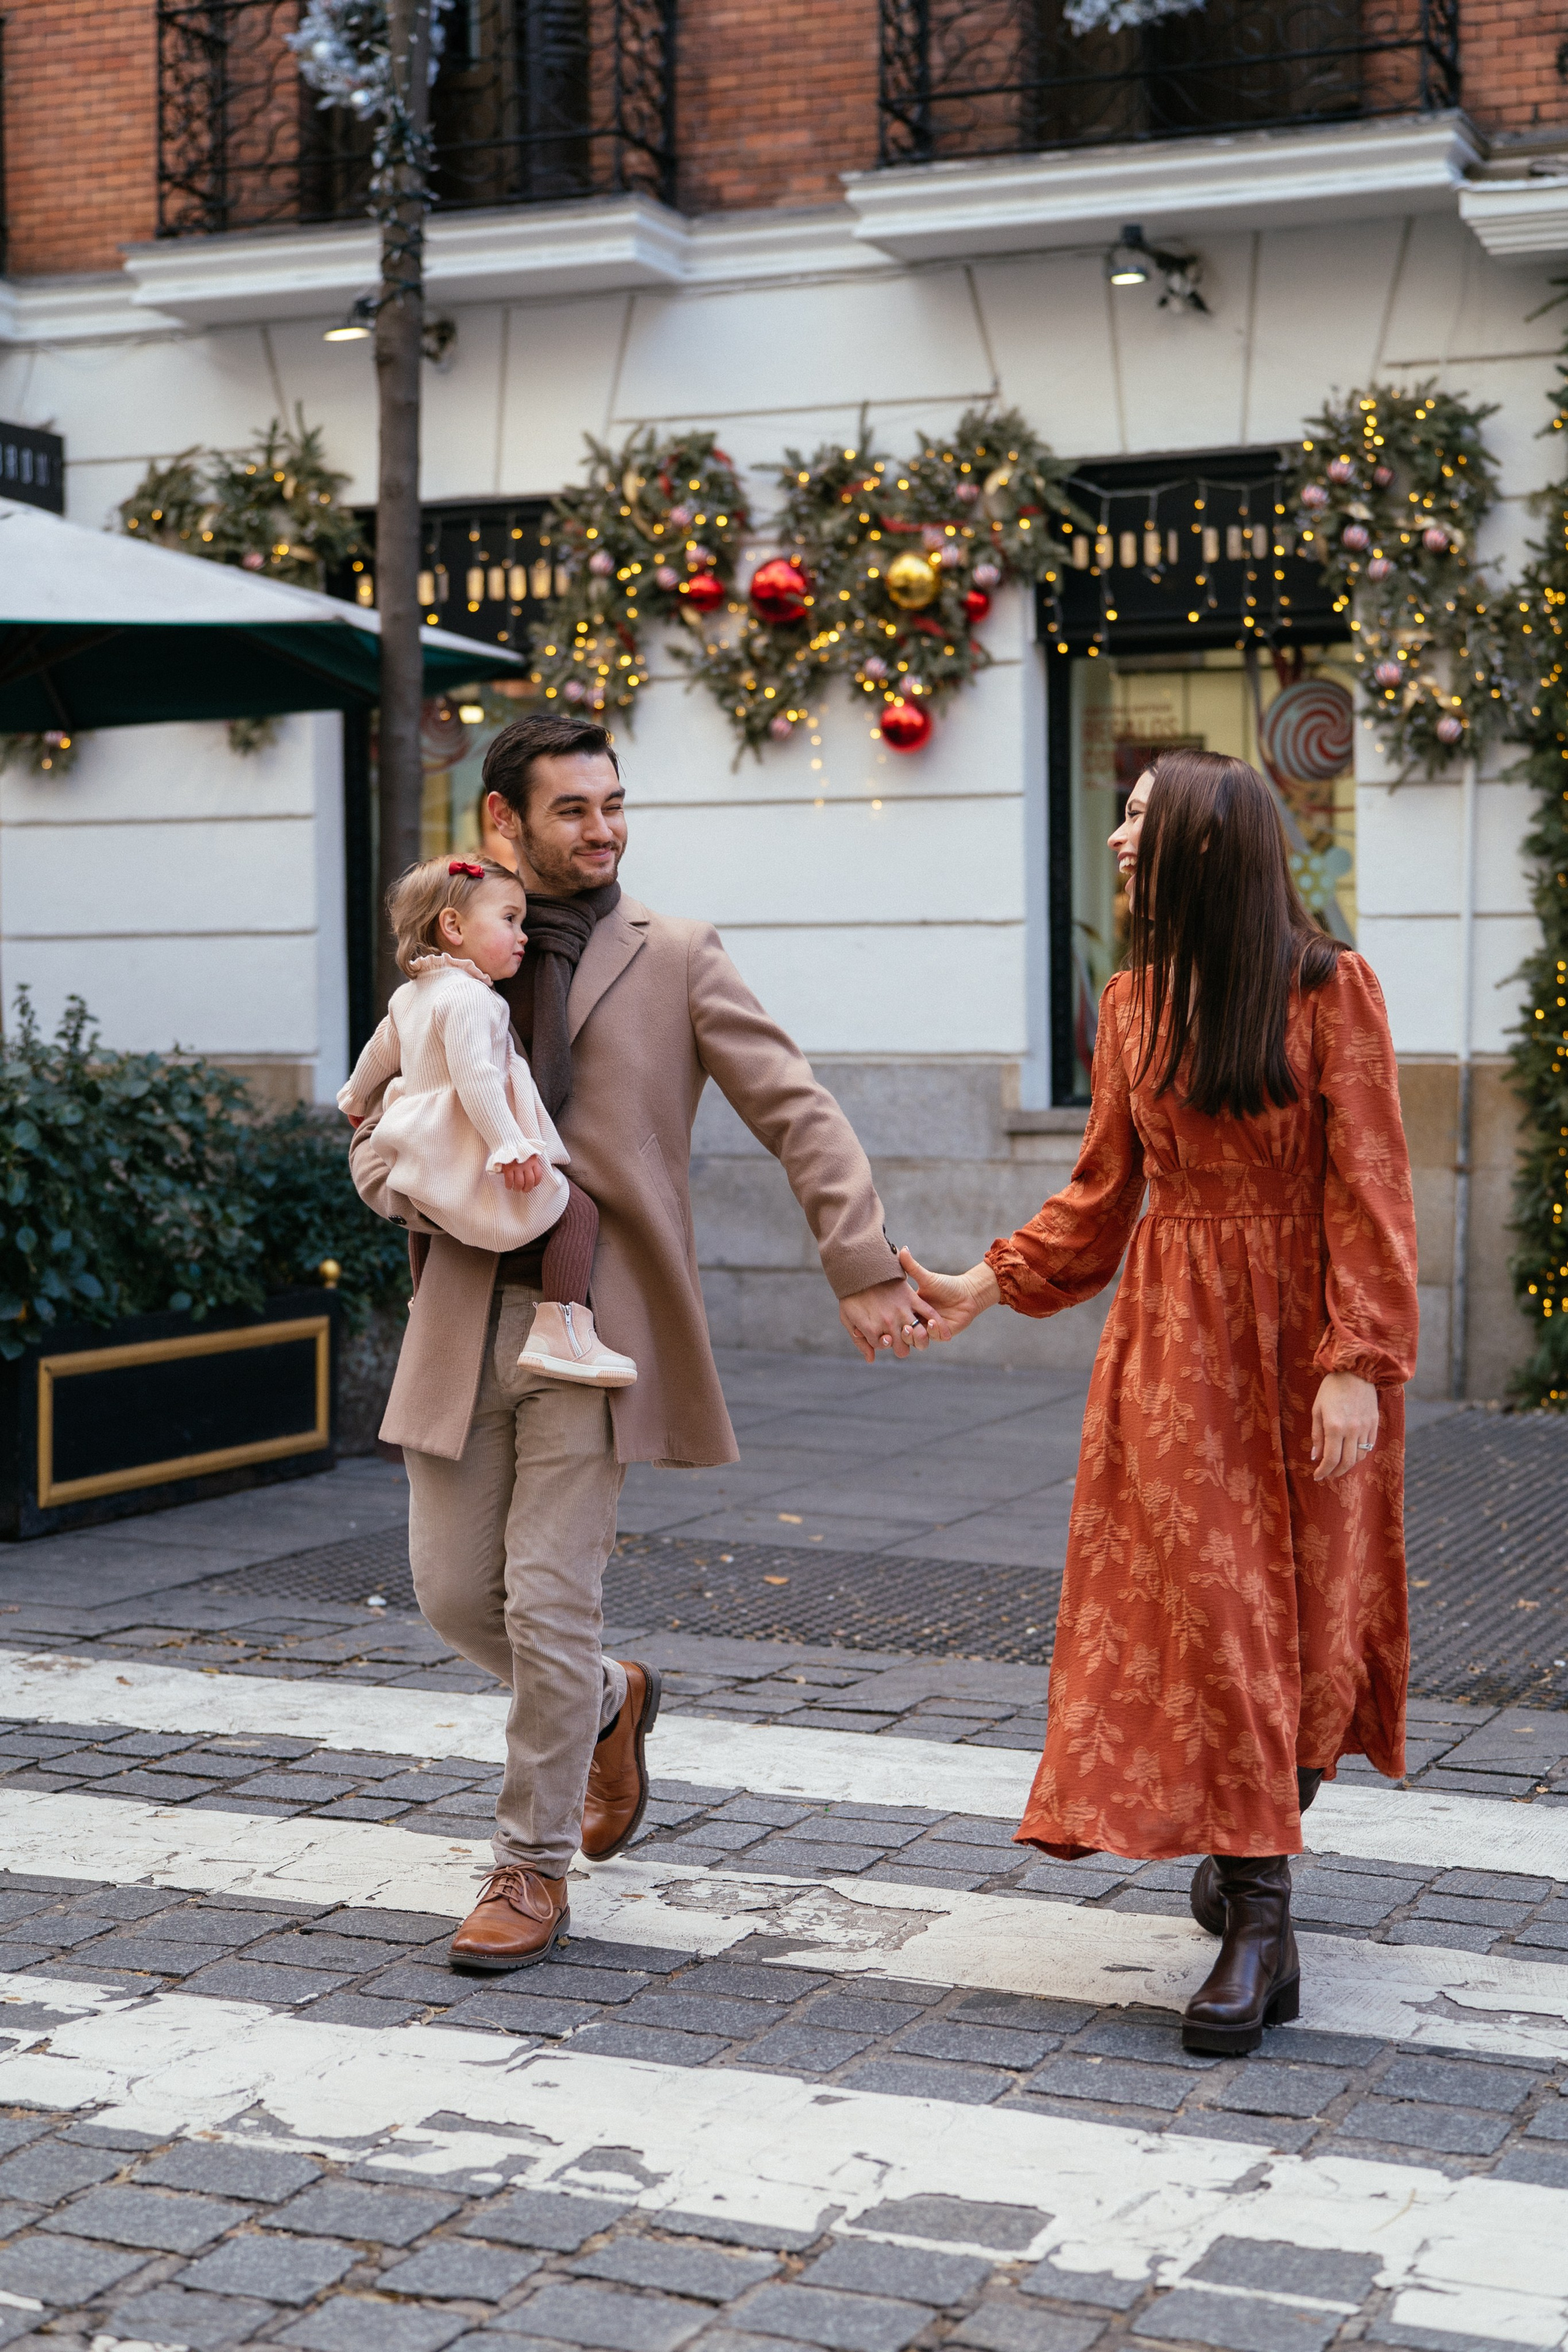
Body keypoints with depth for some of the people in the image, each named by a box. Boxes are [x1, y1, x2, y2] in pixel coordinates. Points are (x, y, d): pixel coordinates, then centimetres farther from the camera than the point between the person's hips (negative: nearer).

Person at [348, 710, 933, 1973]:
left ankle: (535, 1871, 12)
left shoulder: (676, 959, 1)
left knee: (549, 1601, -5)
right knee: (453, 1592, 6)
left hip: (593, 1324, -4)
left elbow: (798, 1111, -3)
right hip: (465, 1315, 4)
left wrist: (864, 1268, -12)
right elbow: (377, 1122, 18)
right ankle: (611, 1699, 37)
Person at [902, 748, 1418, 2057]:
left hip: (1305, 1343, -3)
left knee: (1310, 1606, 5)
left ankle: (1256, 1846, 22)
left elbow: (1367, 1192, -11)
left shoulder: (1332, 991, -8)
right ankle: (1259, 1918, 4)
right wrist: (988, 1285, 5)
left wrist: (1357, 1362, -17)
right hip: (1175, 1344, 3)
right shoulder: (1134, 1004, 7)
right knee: (1202, 1608, -3)